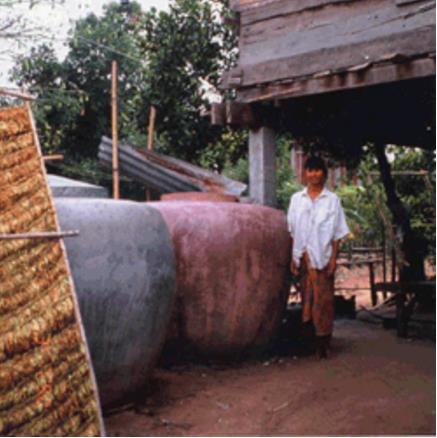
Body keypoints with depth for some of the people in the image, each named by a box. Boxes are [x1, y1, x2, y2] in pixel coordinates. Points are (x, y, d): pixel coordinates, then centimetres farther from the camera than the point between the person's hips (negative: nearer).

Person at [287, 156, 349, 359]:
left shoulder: (332, 200, 2)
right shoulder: (296, 199, 7)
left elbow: (337, 233, 0)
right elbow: (292, 233, 8)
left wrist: (334, 259, -6)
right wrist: (293, 258, 3)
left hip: (323, 257, -2)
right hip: (302, 256, 2)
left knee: (323, 300, -1)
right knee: (306, 297, 6)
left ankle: (323, 342, 6)